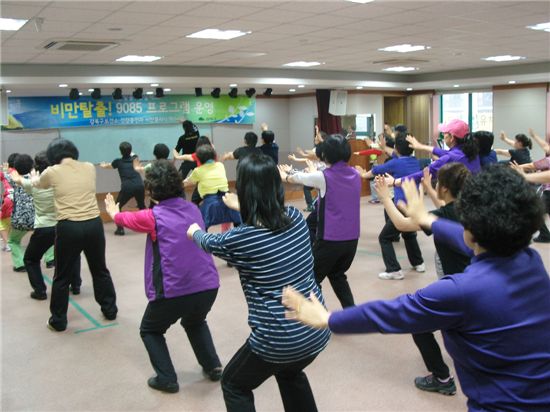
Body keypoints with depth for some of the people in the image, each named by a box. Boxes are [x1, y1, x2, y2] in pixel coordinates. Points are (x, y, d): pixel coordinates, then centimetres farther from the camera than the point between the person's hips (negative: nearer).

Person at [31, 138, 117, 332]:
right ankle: (110, 310, 31)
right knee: (100, 270, 20)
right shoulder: (90, 167, 7)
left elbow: (37, 184, 22)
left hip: (68, 228, -3)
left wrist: (34, 177, 47)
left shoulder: (52, 172, -1)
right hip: (94, 225, 3)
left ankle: (58, 321, 23)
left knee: (62, 277, 13)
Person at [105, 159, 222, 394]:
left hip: (174, 291, -5)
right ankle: (213, 367, 28)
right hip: (208, 286, 5)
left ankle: (166, 379, 18)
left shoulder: (153, 216, -6)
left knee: (150, 331, 23)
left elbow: (124, 219, 14)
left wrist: (113, 211, 40)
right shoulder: (192, 209, 8)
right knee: (195, 322, 36)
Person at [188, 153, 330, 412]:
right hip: (317, 330, 6)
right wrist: (242, 209, 38)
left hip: (279, 339, -6)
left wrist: (194, 231, 30)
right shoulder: (295, 217, -3)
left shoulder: (242, 238, -17)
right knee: (290, 373, 37)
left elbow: (210, 243, 8)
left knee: (234, 385, 23)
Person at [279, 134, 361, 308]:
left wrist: (285, 176, 30)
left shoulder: (324, 177, -12)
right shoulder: (355, 175, 3)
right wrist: (315, 172, 39)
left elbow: (297, 178, 8)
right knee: (338, 275, 25)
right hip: (351, 238, 6)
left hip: (330, 239, -6)